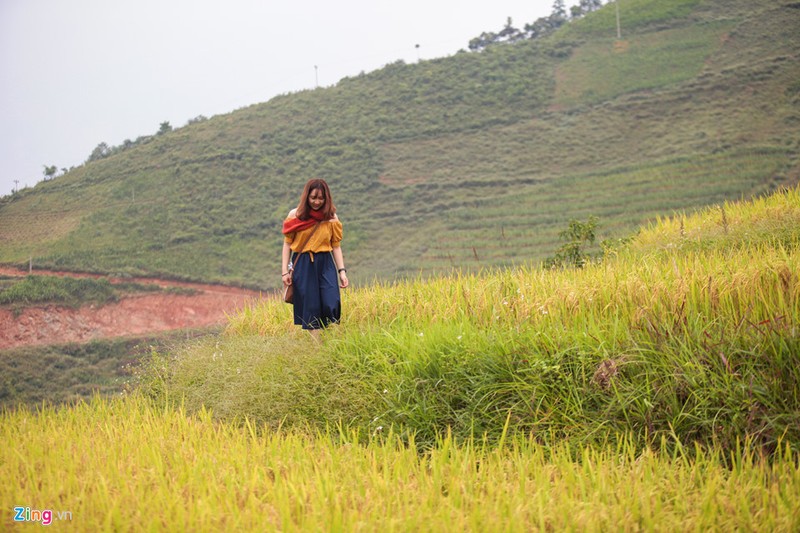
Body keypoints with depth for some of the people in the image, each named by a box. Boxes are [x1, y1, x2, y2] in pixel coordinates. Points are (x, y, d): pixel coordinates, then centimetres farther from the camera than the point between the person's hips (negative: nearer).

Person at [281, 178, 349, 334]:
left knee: (331, 305, -14)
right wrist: (284, 271, -1)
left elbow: (336, 246, 8)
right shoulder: (295, 215, 1)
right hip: (303, 265, -1)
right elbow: (287, 245, 5)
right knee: (310, 308, 0)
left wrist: (342, 271, 0)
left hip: (325, 264, 1)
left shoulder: (331, 217, 4)